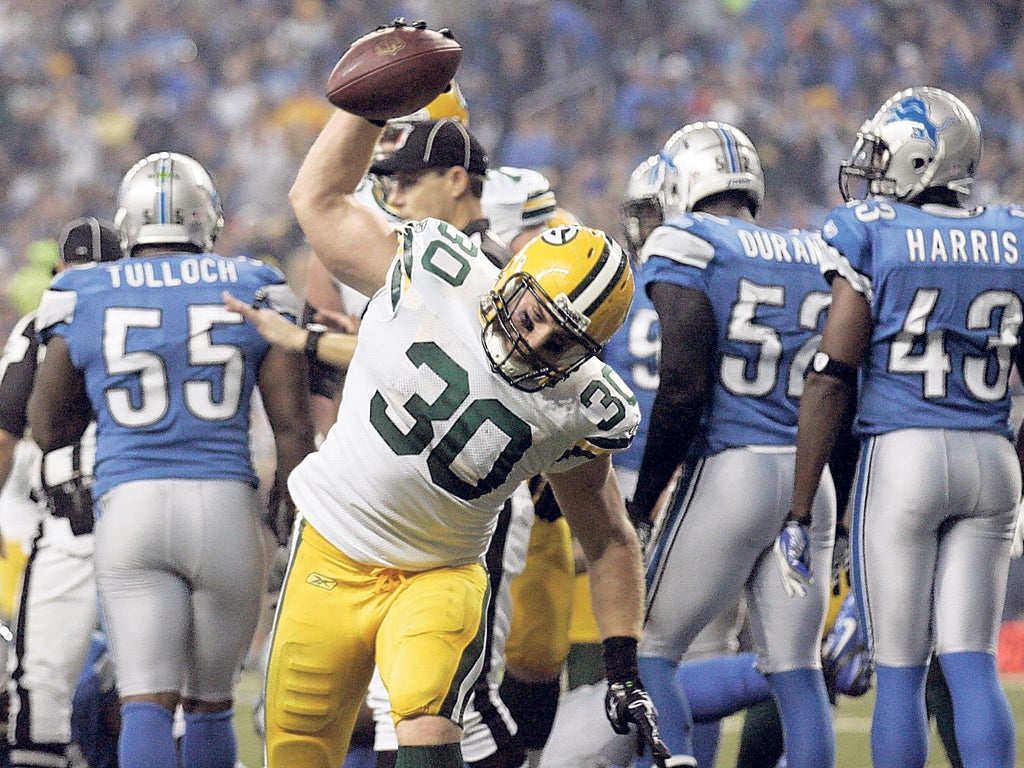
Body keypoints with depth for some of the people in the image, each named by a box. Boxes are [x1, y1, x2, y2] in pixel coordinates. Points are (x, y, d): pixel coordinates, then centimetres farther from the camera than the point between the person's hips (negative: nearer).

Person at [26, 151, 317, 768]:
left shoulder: (84, 298, 5)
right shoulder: (253, 289, 6)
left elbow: (49, 429, 13)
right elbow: (293, 423, 3)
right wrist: (295, 508, 15)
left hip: (129, 508, -1)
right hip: (227, 505, 1)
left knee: (147, 701, -6)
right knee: (210, 701, 14)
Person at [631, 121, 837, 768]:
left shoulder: (685, 247, -5)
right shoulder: (820, 256, 13)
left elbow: (684, 386, -14)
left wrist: (642, 502, -7)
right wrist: (833, 513, 22)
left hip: (726, 471, -5)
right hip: (809, 478, 5)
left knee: (651, 649, 6)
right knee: (796, 668, 7)